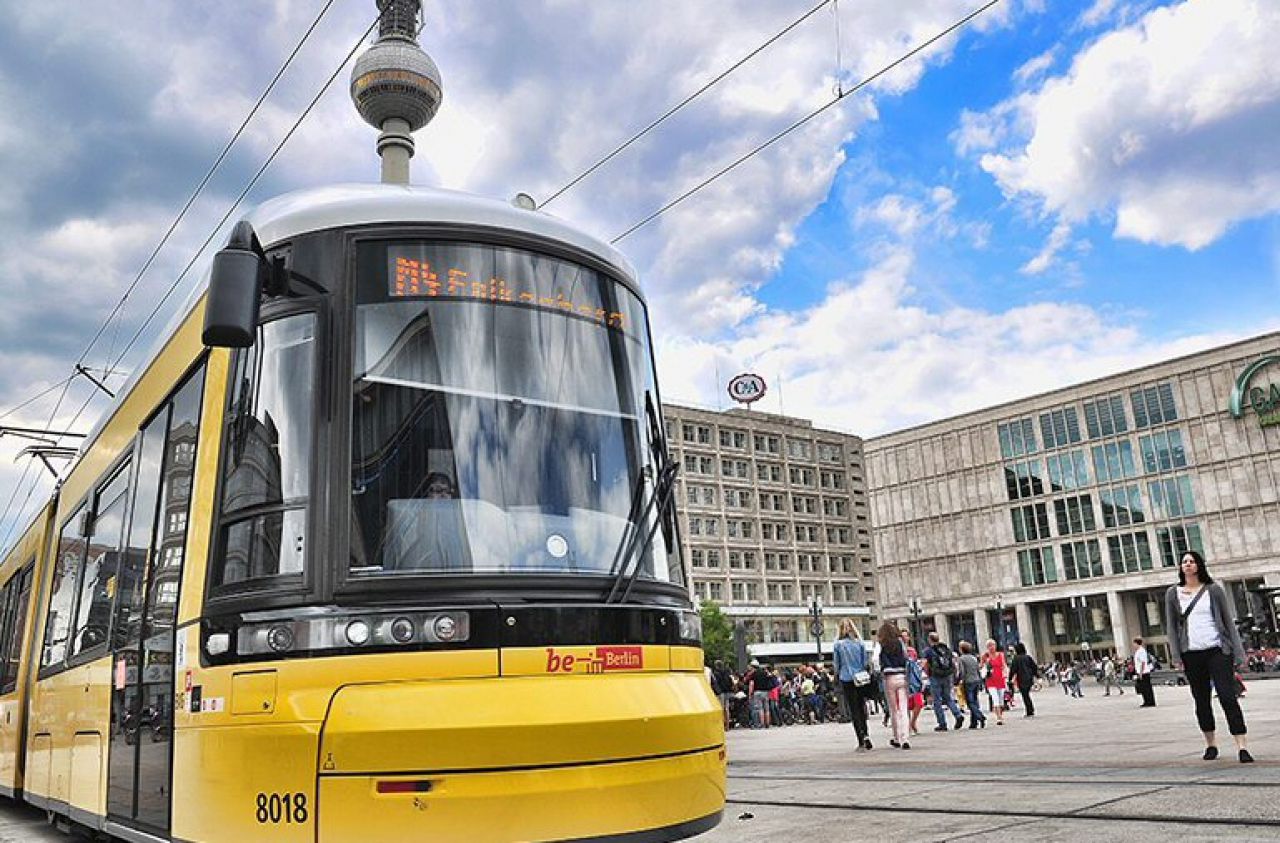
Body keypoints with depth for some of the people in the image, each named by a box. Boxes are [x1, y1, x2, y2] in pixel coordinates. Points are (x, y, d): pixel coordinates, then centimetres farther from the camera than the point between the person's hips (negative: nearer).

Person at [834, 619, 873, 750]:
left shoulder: (838, 644, -5)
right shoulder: (859, 642, 0)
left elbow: (837, 664, 0)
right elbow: (866, 661, 3)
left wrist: (837, 676, 13)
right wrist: (867, 675, 13)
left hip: (847, 679, -2)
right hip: (861, 679, 2)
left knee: (854, 710, 2)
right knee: (862, 707, 13)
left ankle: (862, 740, -4)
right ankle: (865, 735, 7)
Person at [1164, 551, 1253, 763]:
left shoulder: (1214, 589, 3)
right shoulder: (1173, 593, 6)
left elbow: (1228, 621, 4)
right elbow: (1171, 626, 6)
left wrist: (1238, 652, -1)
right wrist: (1176, 656, -1)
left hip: (1218, 650, -2)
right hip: (1191, 654, 2)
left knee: (1227, 696, -9)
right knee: (1202, 700, 8)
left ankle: (1242, 747, -8)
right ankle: (1211, 744, 20)